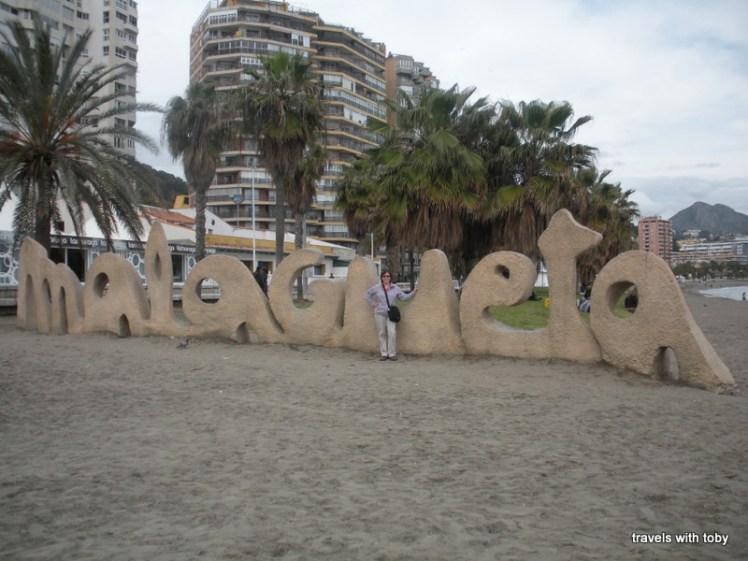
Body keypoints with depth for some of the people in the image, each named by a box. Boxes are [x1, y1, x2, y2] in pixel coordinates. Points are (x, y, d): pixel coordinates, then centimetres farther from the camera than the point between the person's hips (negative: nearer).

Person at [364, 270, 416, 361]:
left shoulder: (395, 288, 7)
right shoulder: (376, 288, 4)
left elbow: (403, 297, 9)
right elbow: (366, 295, 14)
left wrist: (413, 292, 1)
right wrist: (371, 303, 5)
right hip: (380, 314, 0)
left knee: (392, 333, -11)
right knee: (382, 334, 3)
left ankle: (392, 353, -2)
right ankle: (383, 353, 10)